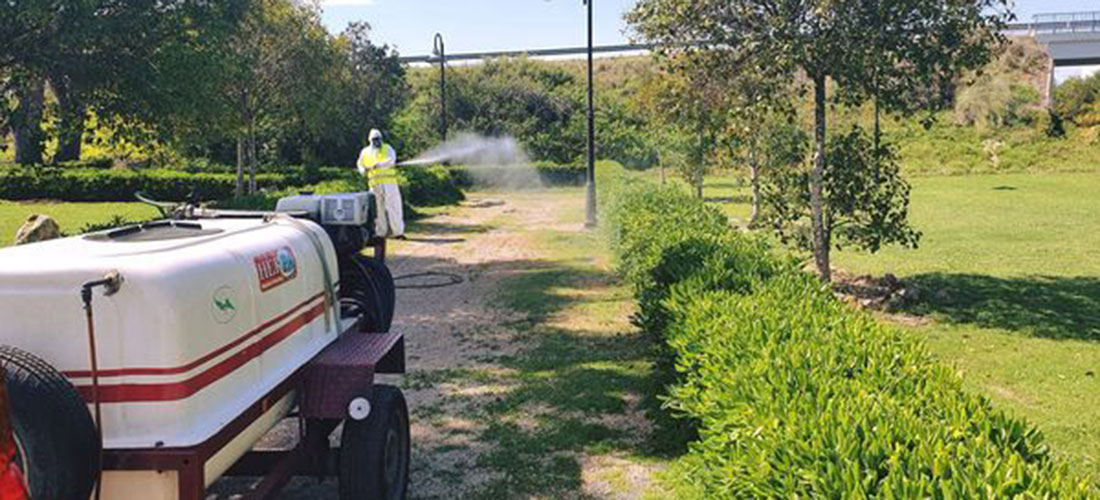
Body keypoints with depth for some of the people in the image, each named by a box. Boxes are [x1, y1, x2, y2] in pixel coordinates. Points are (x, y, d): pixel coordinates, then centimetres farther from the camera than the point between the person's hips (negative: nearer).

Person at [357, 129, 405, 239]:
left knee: (393, 206, -6)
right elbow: (360, 164, 27)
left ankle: (398, 232, -3)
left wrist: (379, 165, -28)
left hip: (389, 181, -3)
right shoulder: (365, 152, 15)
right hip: (375, 183, 3)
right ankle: (381, 232, 12)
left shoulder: (387, 149, 5)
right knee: (378, 208, 5)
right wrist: (363, 170, 4)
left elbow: (391, 160, -13)